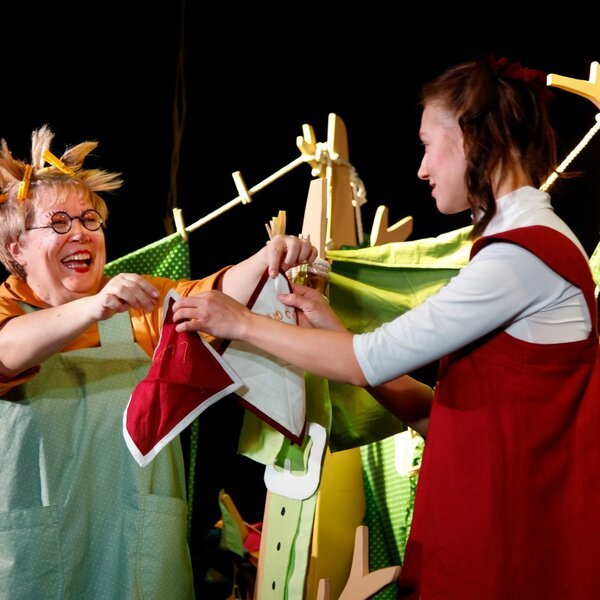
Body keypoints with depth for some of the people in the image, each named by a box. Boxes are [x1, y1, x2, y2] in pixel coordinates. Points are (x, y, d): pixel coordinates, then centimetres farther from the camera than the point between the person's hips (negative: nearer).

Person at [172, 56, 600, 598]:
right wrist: (333, 330, 10)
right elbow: (437, 412, 12)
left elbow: (374, 361, -16)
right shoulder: (528, 242, 15)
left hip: (510, 548, -9)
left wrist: (242, 323, -4)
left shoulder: (526, 253, -16)